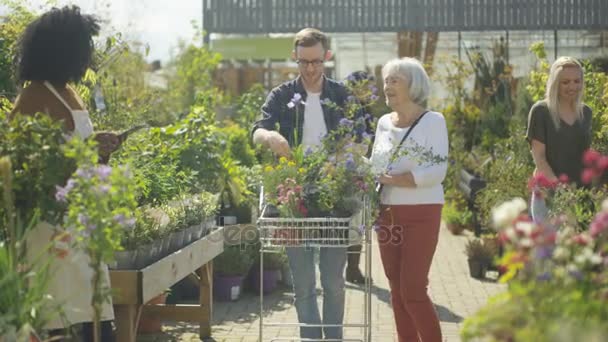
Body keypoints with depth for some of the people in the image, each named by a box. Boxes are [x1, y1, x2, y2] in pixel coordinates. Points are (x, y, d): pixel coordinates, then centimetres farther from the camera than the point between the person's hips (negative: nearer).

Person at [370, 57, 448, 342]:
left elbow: (437, 171, -15)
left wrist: (394, 179, -21)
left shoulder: (433, 120, -5)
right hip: (388, 214, 6)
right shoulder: (384, 123, 11)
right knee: (397, 290, 8)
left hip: (420, 214, -6)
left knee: (413, 290, -9)